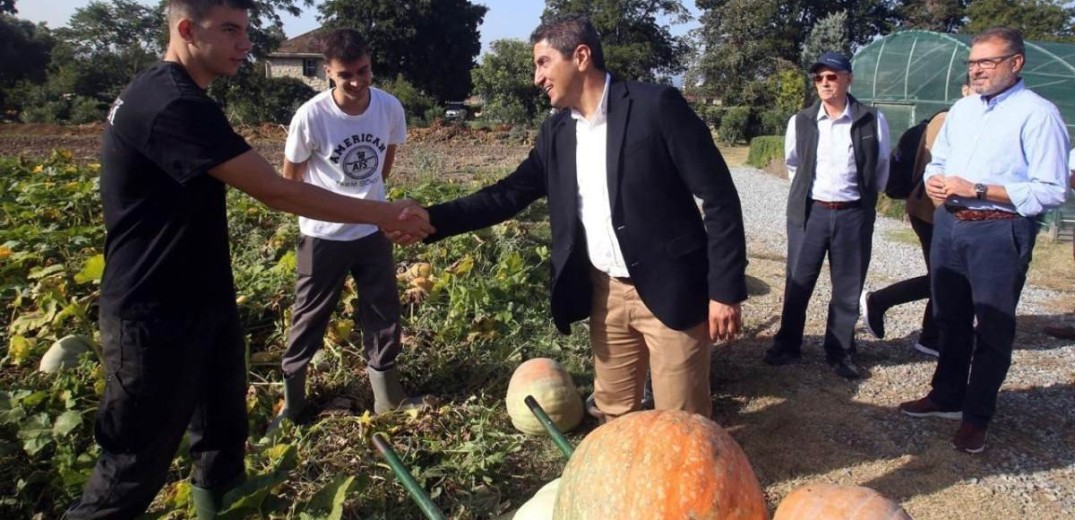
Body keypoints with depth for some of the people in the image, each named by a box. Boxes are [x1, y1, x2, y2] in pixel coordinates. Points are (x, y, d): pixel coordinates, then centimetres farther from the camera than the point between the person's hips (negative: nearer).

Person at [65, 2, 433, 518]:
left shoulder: (162, 93, 9)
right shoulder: (174, 108, -25)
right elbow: (277, 192, -26)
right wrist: (384, 214, -18)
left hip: (201, 301, 10)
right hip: (156, 318, -10)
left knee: (224, 431, 20)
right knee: (136, 464, 5)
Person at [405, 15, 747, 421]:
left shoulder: (656, 105, -12)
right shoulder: (556, 131, 7)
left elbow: (719, 196, -12)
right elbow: (509, 194, 8)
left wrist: (725, 290, -15)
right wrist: (430, 219, -3)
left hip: (669, 290, -5)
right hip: (605, 293, 6)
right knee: (613, 414, 17)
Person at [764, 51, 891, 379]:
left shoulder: (872, 121, -5)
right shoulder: (801, 122, -1)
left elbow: (881, 168, 9)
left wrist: (863, 196, 14)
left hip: (853, 215, -1)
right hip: (809, 212, 1)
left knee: (848, 289, 8)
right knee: (797, 283, 8)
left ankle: (840, 352, 23)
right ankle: (787, 346, 23)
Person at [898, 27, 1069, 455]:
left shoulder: (1038, 114, -13)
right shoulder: (961, 109, 9)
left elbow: (1052, 190, -18)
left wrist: (977, 190, -21)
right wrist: (933, 180, -5)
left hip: (999, 232, -7)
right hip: (949, 224, 7)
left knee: (992, 330, 7)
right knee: (950, 319, 19)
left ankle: (976, 417, 21)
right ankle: (946, 397, 36)